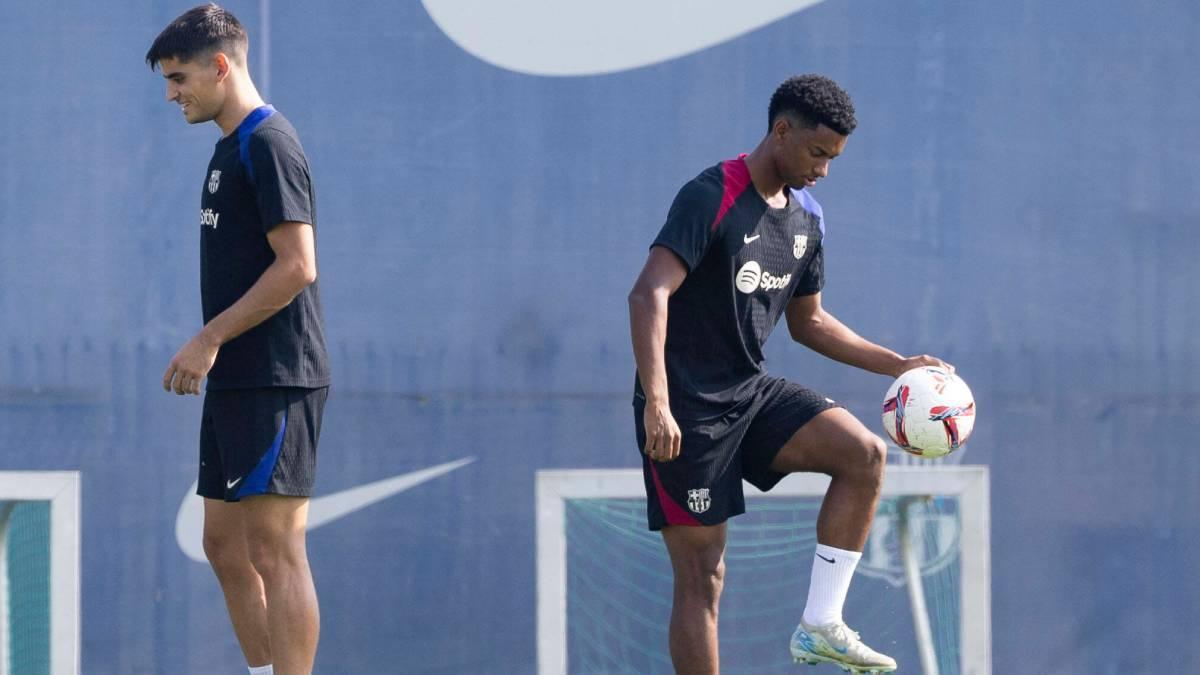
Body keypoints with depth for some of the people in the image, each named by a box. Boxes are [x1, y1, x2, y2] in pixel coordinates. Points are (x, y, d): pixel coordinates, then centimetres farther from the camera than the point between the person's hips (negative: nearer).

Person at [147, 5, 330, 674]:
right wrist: (212, 349, 15)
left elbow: (297, 266, -19)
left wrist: (210, 340, -17)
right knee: (226, 543, 11)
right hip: (237, 382, 10)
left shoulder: (268, 143, -12)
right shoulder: (232, 147, 17)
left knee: (274, 549, -10)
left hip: (274, 382, -10)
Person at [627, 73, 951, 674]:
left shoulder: (805, 218, 10)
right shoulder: (710, 198, -16)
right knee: (701, 573, -6)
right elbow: (649, 293, -25)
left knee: (864, 453, -14)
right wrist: (657, 403, -35)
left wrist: (898, 365, 14)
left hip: (751, 393, 7)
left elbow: (807, 322, 23)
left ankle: (820, 626, -9)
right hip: (686, 408, -7)